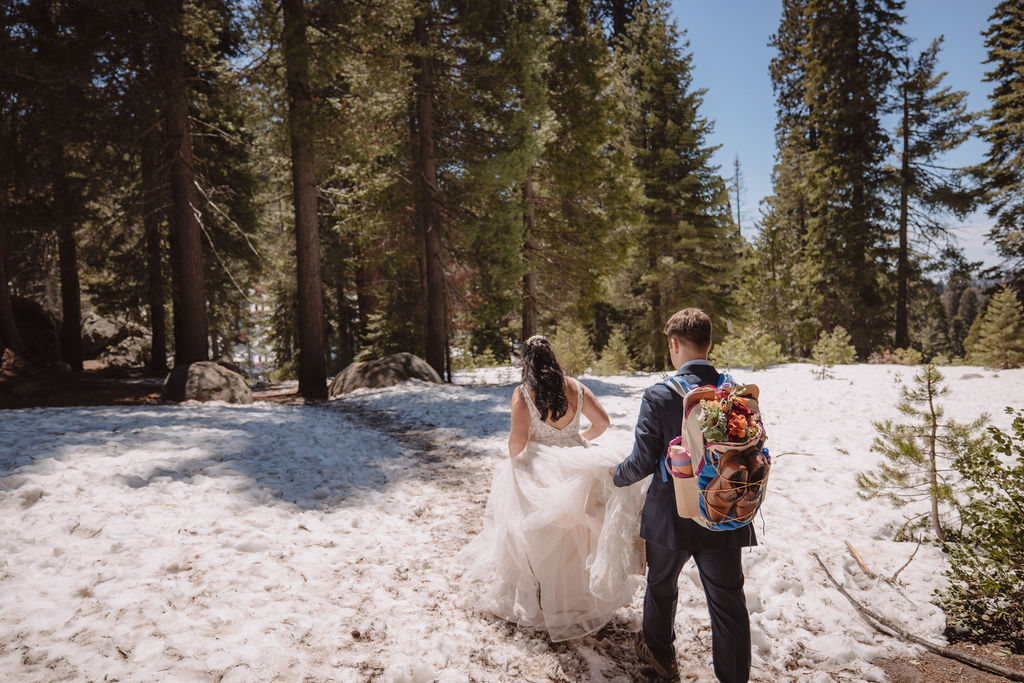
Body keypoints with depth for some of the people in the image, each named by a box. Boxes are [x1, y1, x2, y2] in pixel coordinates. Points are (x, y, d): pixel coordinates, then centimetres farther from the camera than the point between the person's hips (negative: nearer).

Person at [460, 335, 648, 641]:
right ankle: (580, 595, 31)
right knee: (575, 534, 18)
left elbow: (517, 440, -19)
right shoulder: (574, 387, -3)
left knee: (538, 538, 13)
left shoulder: (523, 393, -13)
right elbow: (601, 422, 0)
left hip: (541, 470, -3)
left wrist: (514, 458, 2)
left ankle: (536, 601, 27)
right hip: (576, 467, 3)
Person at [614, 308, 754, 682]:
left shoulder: (658, 396, -18)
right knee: (728, 602, 14)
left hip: (672, 518, -2)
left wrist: (617, 476, 7)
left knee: (661, 588, 23)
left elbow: (643, 462, -15)